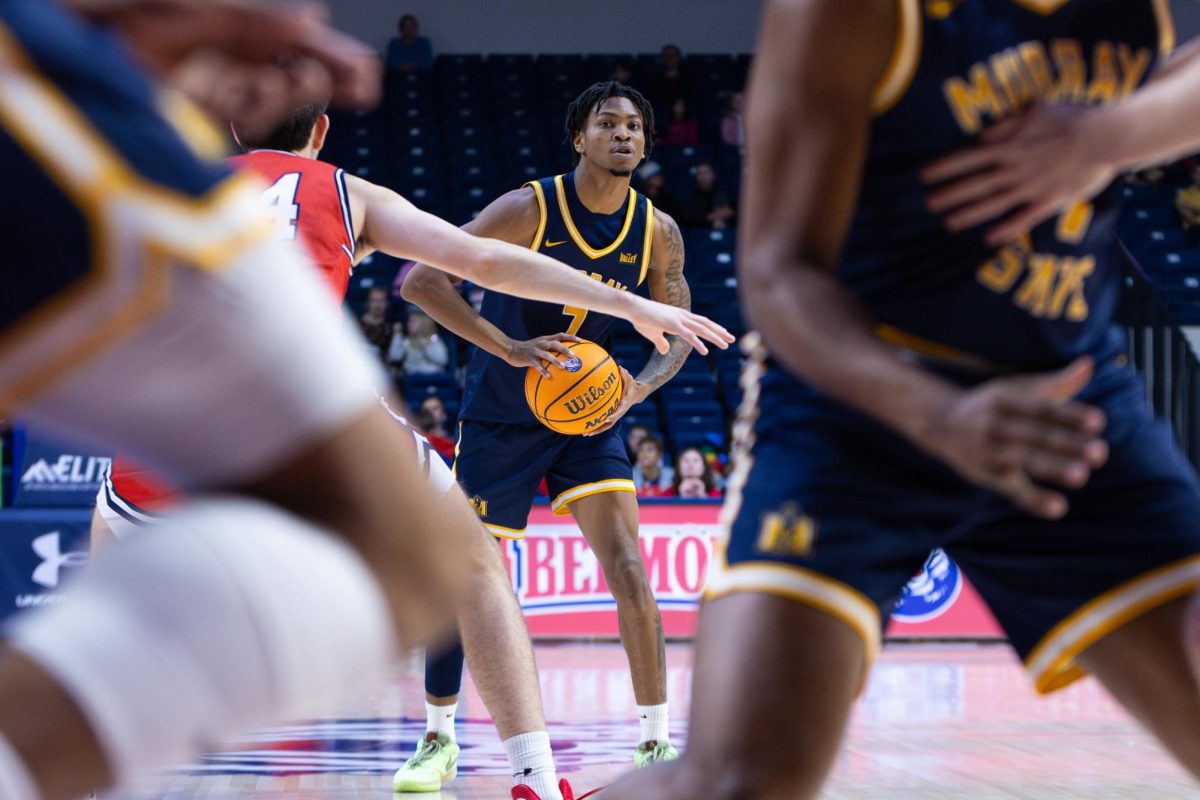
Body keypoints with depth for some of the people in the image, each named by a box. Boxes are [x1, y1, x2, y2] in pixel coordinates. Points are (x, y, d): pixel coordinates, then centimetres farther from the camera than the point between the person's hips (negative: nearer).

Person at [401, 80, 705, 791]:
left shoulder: (658, 232, -7)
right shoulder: (529, 209, -19)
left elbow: (679, 334, 5)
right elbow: (421, 281, -23)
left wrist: (638, 387, -17)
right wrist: (510, 348, -31)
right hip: (501, 413, -2)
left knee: (627, 567, -13)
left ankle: (656, 743, -6)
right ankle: (439, 738, 20)